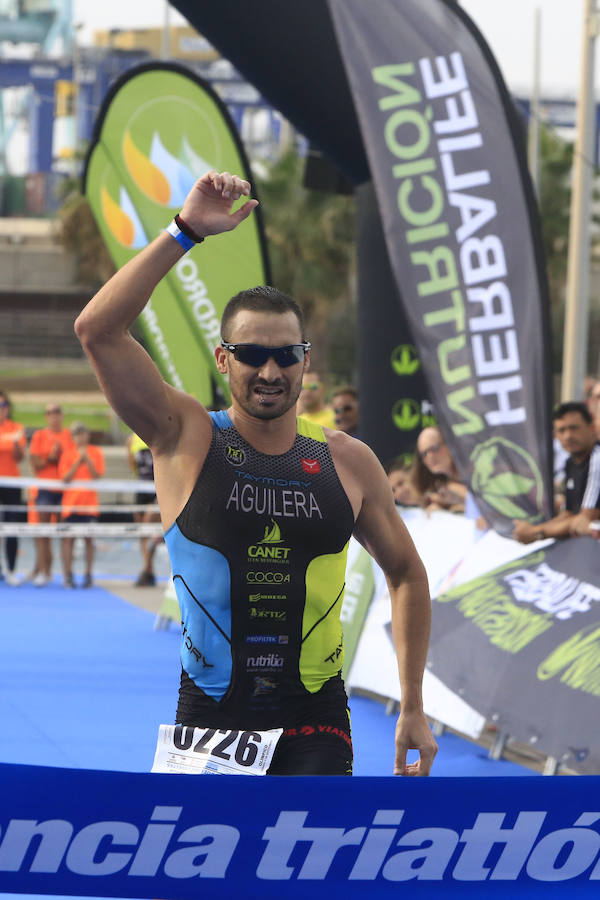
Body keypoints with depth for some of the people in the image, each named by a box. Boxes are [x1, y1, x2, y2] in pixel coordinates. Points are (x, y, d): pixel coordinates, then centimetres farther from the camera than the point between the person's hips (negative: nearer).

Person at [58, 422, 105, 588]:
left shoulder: (96, 453, 5)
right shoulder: (68, 453, 4)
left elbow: (97, 476, -4)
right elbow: (65, 477, -5)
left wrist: (87, 459, -13)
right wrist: (79, 461, -12)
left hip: (89, 502, 0)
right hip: (71, 502, 0)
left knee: (88, 538, 2)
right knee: (68, 538, -3)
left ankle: (88, 575, 8)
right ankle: (67, 575, 1)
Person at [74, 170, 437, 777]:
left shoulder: (348, 463, 6)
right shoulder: (187, 441, 0)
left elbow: (405, 574, 19)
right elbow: (97, 330, -12)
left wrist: (413, 710, 15)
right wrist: (185, 231, -16)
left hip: (315, 721, 1)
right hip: (211, 716, 0)